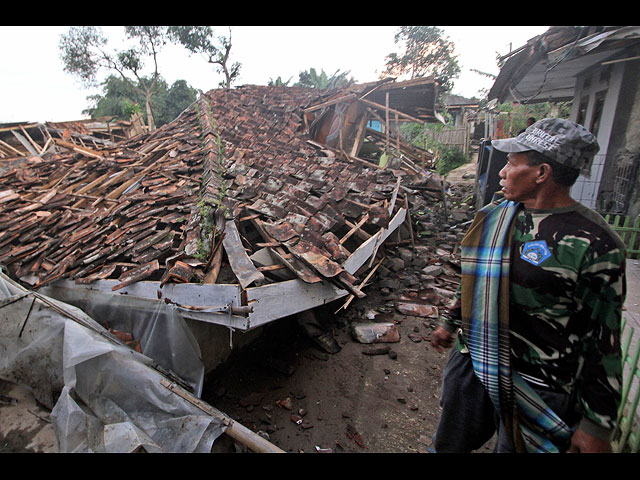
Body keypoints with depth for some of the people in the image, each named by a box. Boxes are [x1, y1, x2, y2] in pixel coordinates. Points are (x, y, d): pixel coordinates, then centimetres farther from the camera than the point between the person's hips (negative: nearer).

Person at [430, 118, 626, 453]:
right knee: (450, 444, 22)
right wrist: (450, 322, 20)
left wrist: (597, 425, -9)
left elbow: (603, 339, -14)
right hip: (472, 364, 6)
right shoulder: (494, 215, 1)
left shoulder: (593, 244, -17)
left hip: (536, 391, -5)